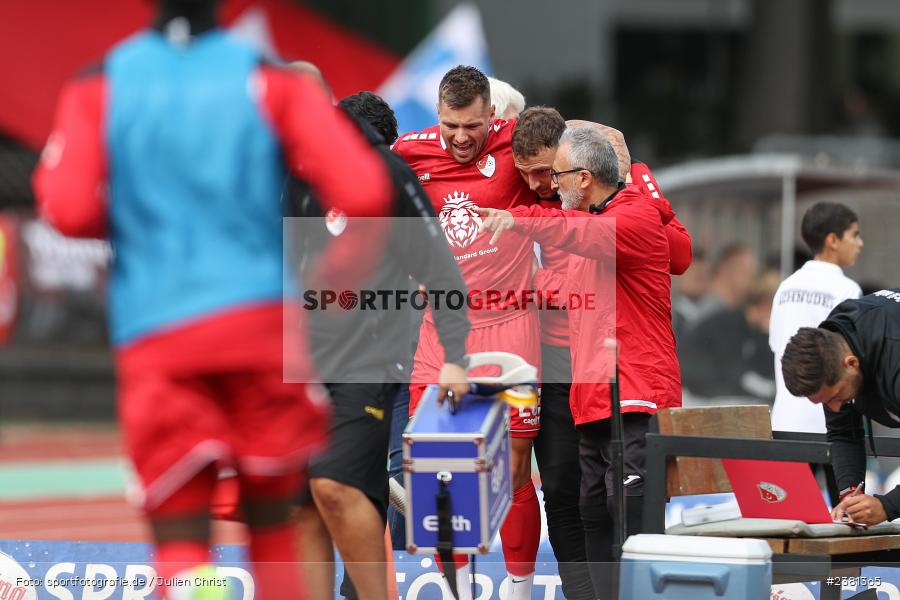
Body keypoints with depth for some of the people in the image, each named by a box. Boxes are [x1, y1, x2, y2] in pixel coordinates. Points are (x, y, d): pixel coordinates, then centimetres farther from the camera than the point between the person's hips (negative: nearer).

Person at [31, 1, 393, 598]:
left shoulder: (98, 88, 4)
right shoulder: (274, 82, 2)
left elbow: (67, 210, -7)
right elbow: (364, 191, -8)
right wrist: (344, 268, 12)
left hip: (154, 335, 0)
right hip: (262, 322, 0)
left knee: (180, 544, 0)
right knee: (272, 524, 17)